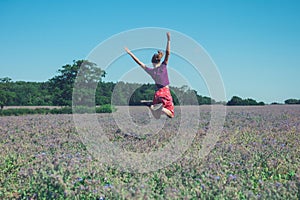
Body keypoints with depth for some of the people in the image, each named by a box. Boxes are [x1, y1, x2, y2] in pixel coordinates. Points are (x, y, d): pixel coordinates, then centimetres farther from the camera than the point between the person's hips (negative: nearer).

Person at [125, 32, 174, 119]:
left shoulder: (151, 70, 0)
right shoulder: (163, 66, -4)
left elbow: (139, 62, 6)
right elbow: (167, 53, -8)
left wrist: (130, 53, 12)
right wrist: (168, 40, -6)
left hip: (157, 93, 3)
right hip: (166, 92, -2)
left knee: (157, 117, 9)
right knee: (171, 115, -2)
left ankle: (154, 107, -23)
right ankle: (161, 108, -31)